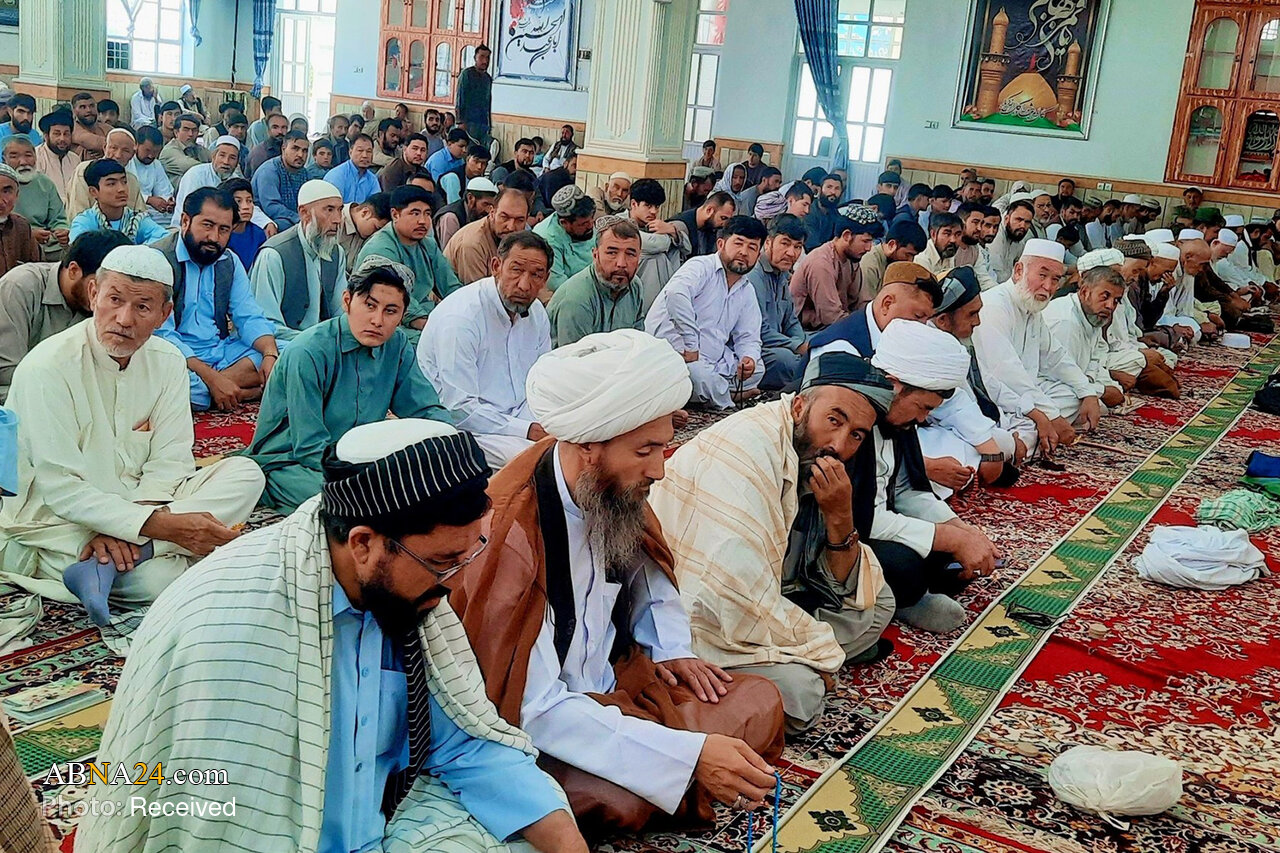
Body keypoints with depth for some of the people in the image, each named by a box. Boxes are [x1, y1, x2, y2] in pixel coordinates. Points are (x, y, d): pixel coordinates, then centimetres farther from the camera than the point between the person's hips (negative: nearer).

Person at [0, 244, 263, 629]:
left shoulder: (167, 361, 0)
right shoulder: (46, 367, -17)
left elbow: (169, 461, -4)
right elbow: (60, 487, -21)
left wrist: (123, 525, -24)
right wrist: (162, 526, -30)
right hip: (56, 520, -8)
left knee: (244, 473, -17)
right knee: (160, 578, -35)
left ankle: (106, 564, -22)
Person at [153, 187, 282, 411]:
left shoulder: (229, 262, 12)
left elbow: (249, 318, 7)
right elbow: (162, 334, -19)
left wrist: (270, 354, -17)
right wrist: (211, 378, -29)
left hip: (225, 351, 7)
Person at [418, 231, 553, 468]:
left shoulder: (537, 314, 6)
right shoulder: (460, 317, -19)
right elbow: (459, 409, -22)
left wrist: (542, 428, -8)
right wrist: (528, 430, -23)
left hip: (518, 418, 7)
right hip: (463, 429, -7)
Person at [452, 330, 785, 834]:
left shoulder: (612, 493, -7)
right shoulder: (511, 537, -30)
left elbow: (647, 569, 17)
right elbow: (535, 709, -30)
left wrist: (672, 648, -2)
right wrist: (691, 755, -32)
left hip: (608, 681, 7)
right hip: (527, 729, -7)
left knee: (760, 703, -2)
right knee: (619, 799, -33)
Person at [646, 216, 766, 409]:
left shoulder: (747, 292, 15)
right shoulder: (701, 267, -12)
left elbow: (748, 337, 18)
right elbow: (676, 293, -34)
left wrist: (749, 358, -8)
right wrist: (691, 345, -35)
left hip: (714, 362, 8)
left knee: (756, 369, -3)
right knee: (699, 375, -36)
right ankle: (729, 397, -6)